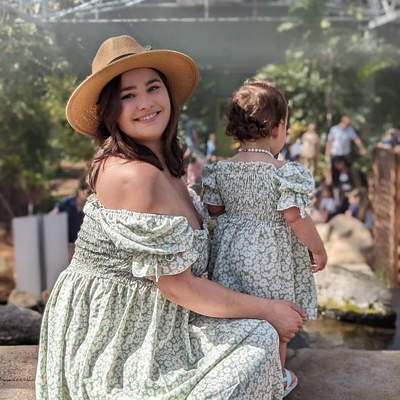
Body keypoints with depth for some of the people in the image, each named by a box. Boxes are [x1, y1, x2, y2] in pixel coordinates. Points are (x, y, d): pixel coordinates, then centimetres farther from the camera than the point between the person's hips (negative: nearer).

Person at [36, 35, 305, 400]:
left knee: (259, 337, 7)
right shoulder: (132, 174, -25)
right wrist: (268, 310, -12)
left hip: (149, 315, 9)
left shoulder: (161, 162, 4)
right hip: (110, 337, -9)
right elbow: (176, 285, -22)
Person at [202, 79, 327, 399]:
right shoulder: (284, 173, -20)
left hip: (233, 248, 5)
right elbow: (295, 217, -20)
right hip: (272, 254, -4)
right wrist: (319, 250, -7)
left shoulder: (221, 170, -6)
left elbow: (214, 208, 2)